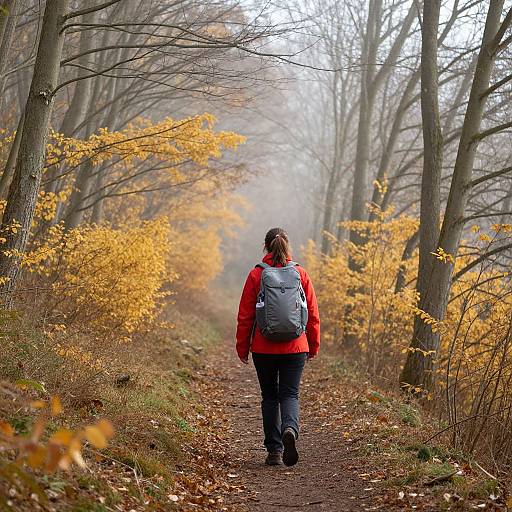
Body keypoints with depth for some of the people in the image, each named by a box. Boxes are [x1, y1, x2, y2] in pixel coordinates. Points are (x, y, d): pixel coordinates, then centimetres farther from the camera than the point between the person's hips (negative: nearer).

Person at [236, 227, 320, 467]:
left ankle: (275, 450, 12)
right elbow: (313, 313, 3)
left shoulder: (256, 275, -5)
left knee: (270, 396, 12)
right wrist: (314, 345, 13)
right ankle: (290, 429, -24)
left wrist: (242, 347, 8)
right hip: (295, 348, 0)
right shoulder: (300, 274, -1)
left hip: (264, 348, 0)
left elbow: (245, 315, -2)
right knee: (290, 394, 6)